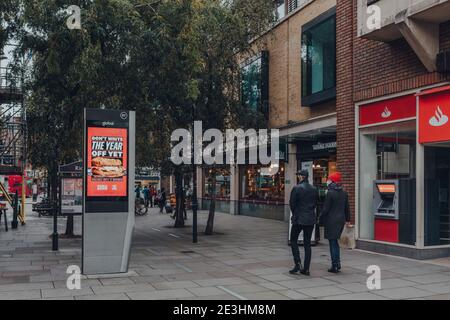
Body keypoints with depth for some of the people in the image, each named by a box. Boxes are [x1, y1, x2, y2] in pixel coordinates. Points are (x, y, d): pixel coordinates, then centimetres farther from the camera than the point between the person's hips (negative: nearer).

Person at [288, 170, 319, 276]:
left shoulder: (296, 188, -12)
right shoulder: (314, 189, 4)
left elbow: (292, 204, -7)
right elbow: (315, 203, 10)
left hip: (299, 219, -5)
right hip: (311, 219, 5)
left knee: (293, 240, 11)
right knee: (307, 243, 8)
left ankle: (298, 263, -1)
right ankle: (306, 269, 9)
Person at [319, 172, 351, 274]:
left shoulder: (330, 193, -14)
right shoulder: (344, 193, 6)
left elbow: (325, 209, -14)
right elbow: (347, 208, 12)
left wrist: (321, 220, -5)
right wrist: (347, 219, 22)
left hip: (331, 220, -7)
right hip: (341, 220, 7)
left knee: (332, 242, 0)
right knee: (335, 242, 19)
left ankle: (335, 266, 3)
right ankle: (337, 264, 20)